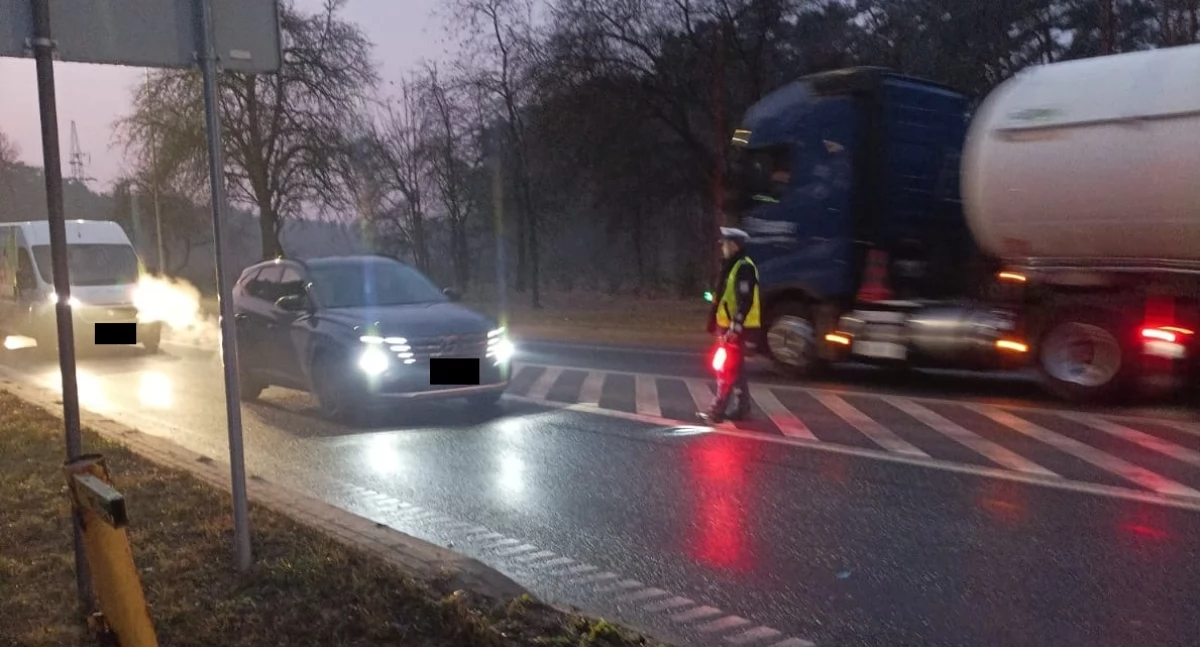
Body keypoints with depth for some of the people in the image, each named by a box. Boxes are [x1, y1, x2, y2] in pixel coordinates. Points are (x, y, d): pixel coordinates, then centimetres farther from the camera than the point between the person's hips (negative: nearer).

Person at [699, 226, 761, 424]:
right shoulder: (732, 266, 15)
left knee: (728, 370, -8)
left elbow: (746, 301, -22)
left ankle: (717, 411, -7)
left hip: (738, 330, -10)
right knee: (736, 370, 15)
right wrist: (719, 325, 21)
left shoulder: (744, 268, -16)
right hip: (729, 327, 10)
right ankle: (743, 408, 23)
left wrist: (735, 328, -25)